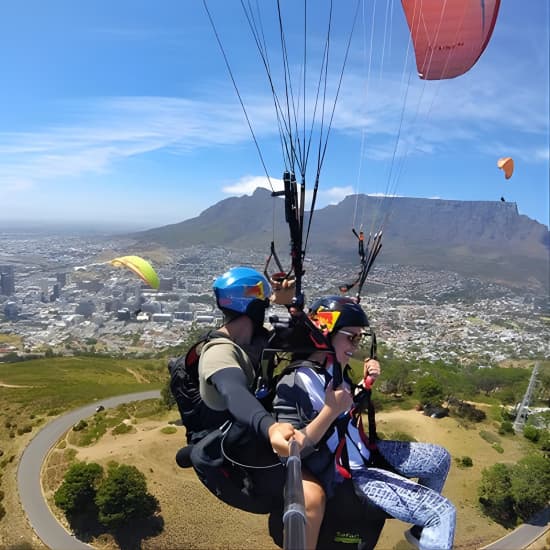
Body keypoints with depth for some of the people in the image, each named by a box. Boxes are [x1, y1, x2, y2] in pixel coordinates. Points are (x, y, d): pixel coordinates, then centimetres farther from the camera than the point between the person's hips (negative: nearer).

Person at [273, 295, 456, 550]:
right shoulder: (293, 384, -25)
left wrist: (365, 381, -1)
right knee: (443, 513, -11)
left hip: (366, 452, 9)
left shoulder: (332, 367, 2)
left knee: (440, 458, 18)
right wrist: (330, 411, -34)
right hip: (349, 477, -9)